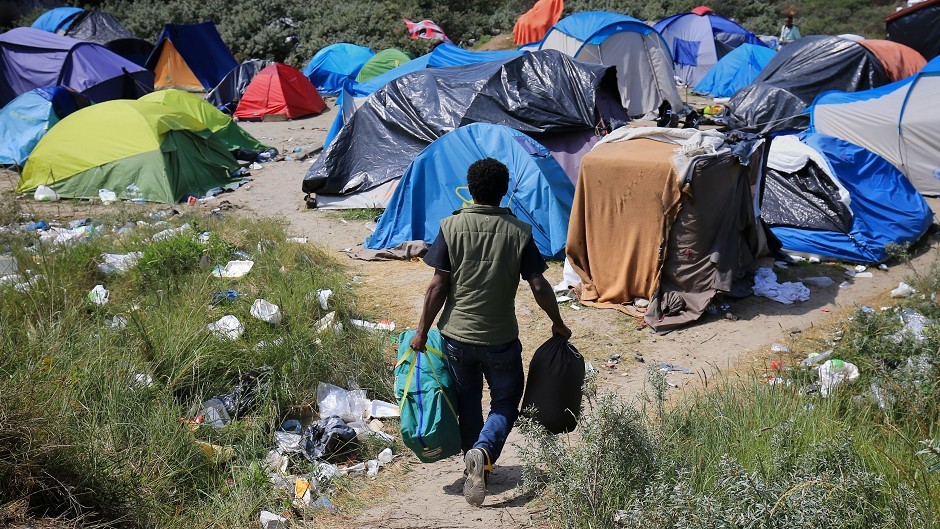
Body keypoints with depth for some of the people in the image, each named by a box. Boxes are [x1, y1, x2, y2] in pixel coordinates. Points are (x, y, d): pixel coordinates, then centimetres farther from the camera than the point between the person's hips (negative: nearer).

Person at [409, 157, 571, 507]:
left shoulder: (452, 227, -8)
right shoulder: (519, 232, -8)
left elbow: (438, 286, -9)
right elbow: (538, 286, -7)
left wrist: (422, 331, 1)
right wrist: (558, 324, 9)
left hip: (457, 335, 1)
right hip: (501, 338, -1)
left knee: (467, 402, 20)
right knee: (506, 401, 16)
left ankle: (475, 468, 30)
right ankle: (484, 450, -10)